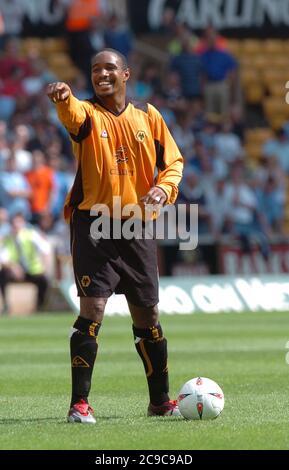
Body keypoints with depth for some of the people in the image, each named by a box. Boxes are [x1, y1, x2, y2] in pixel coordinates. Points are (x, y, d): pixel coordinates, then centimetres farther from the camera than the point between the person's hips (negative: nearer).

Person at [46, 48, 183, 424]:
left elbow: (173, 160, 13)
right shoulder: (87, 114, -4)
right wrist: (64, 99, -54)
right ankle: (80, 403, -9)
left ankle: (160, 400, 25)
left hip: (138, 228, 3)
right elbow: (73, 115, -29)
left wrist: (164, 188, -9)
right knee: (92, 309, -14)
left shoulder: (148, 116, 7)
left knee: (147, 316, 10)